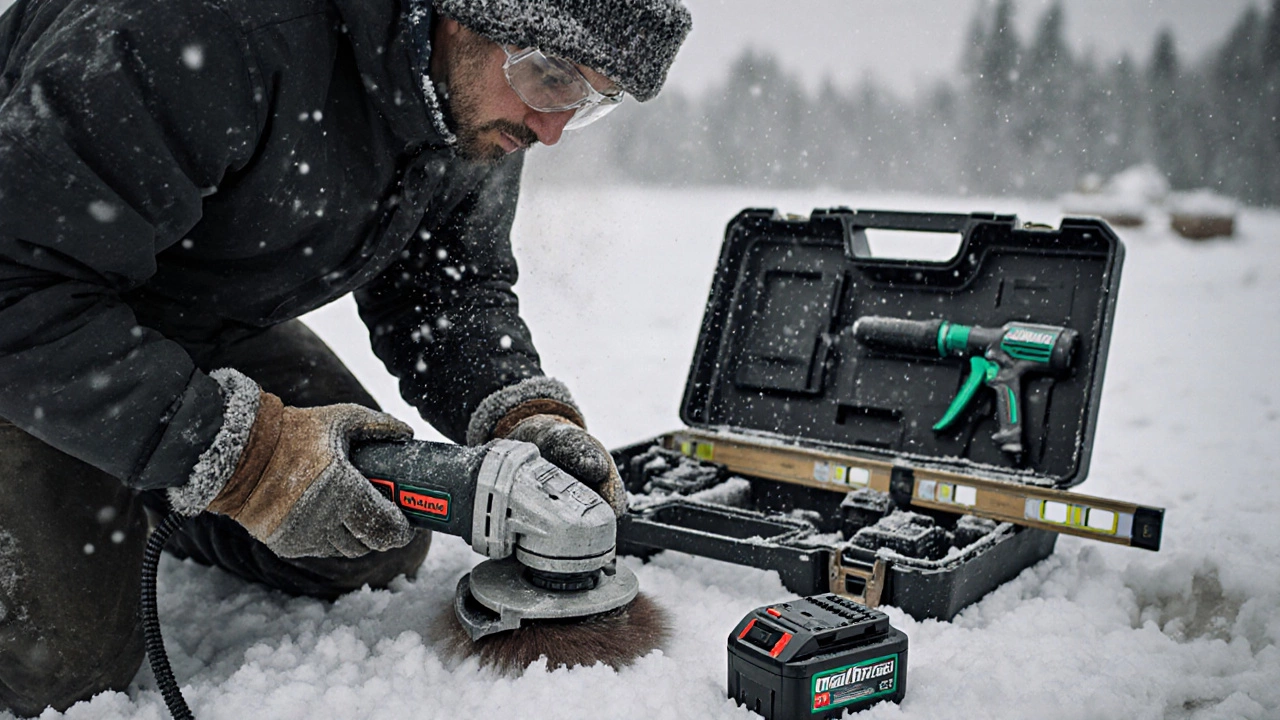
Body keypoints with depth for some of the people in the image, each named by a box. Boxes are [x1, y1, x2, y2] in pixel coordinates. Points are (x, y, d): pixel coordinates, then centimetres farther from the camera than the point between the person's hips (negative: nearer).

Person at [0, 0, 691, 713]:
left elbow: (447, 286, -7)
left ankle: (148, 499, 23)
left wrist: (523, 410, -26)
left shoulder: (484, 111, -14)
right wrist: (239, 450, -39)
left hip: (220, 323, 6)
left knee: (385, 550, 1)